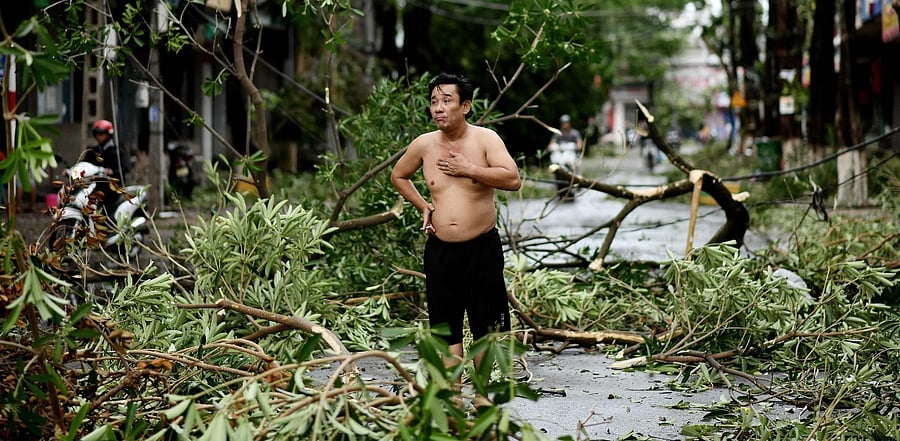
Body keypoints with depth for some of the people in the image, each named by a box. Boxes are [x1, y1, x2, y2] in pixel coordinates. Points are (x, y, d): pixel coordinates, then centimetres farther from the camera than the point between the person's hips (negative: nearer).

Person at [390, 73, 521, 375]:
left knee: (486, 327, 4)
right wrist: (422, 206, 9)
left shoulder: (485, 139, -5)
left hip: (482, 248, -2)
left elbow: (513, 180, -18)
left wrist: (468, 169, -18)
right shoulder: (423, 145, 3)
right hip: (440, 250, 3)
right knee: (445, 326, 5)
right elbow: (398, 176, 22)